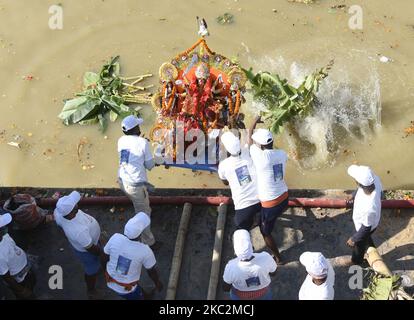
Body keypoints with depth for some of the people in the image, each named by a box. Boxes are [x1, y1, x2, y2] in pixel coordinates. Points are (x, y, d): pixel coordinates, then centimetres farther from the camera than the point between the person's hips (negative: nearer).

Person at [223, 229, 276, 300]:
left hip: (241, 296, 0)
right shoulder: (265, 258, -36)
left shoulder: (231, 267, -37)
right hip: (263, 293, 0)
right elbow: (273, 273, -13)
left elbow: (226, 288, -17)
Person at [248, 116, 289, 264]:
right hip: (284, 198, 5)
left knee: (265, 232, 19)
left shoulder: (260, 156, -25)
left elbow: (250, 141, -5)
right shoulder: (282, 154, -8)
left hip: (270, 204, -5)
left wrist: (254, 123, 10)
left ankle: (278, 258, 33)